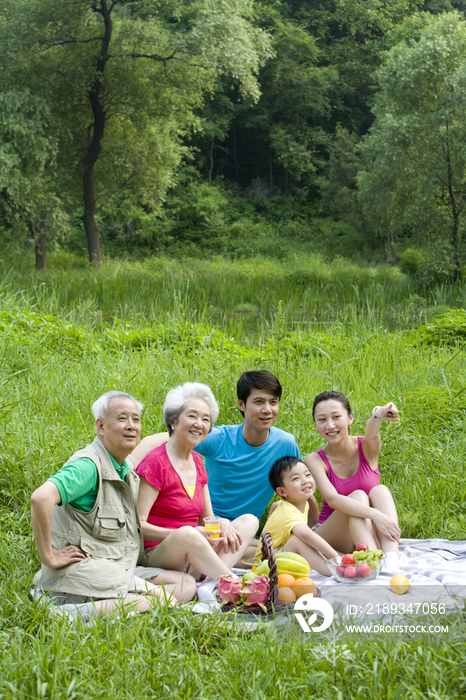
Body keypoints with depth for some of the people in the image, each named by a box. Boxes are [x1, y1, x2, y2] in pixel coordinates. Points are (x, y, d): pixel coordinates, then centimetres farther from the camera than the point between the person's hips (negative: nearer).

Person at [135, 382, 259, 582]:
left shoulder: (197, 462, 15)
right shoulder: (155, 463, -10)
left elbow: (207, 519, 18)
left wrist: (222, 524, -7)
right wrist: (184, 534, -27)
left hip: (190, 556, 8)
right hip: (155, 555, -8)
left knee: (249, 521, -6)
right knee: (187, 533, -38)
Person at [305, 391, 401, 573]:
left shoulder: (366, 448, -4)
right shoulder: (315, 460, -8)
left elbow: (371, 434, -29)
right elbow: (332, 498, -25)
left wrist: (378, 415, -55)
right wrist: (374, 514, -41)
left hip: (371, 537, 2)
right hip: (330, 538, -1)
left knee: (380, 491, -25)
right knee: (358, 496, -27)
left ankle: (391, 563, -44)